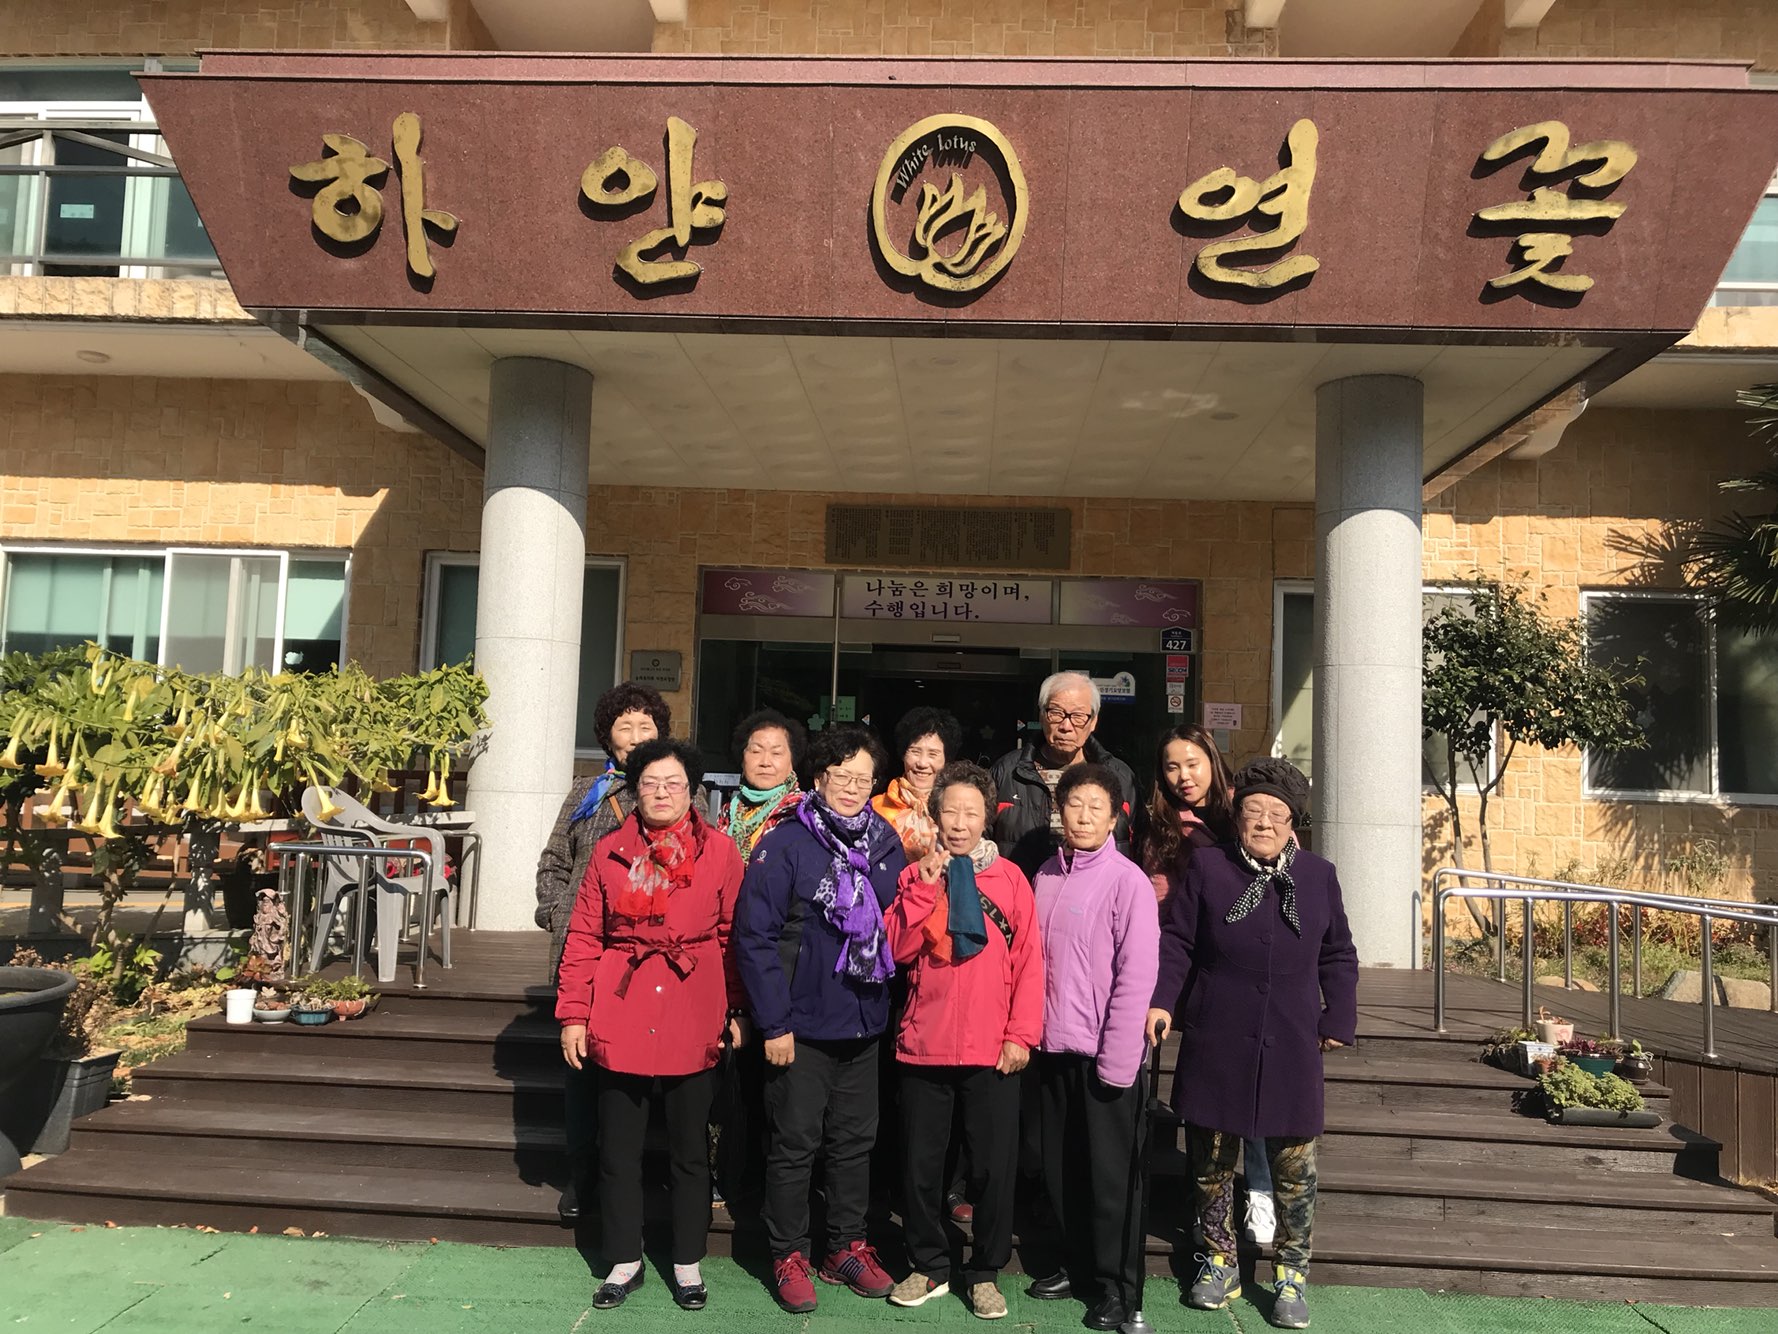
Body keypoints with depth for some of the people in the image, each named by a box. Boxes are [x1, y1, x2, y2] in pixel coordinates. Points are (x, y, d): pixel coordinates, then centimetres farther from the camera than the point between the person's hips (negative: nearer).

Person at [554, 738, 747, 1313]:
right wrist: (573, 1014, 0)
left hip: (695, 1022, -1)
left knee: (689, 1148, 11)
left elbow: (736, 936, 0)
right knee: (618, 1148, 11)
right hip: (620, 1022, 2)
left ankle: (688, 1263, 28)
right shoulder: (611, 851, 3)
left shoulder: (719, 850, -1)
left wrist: (736, 1011, -2)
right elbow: (583, 938, 3)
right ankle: (625, 1261, 29)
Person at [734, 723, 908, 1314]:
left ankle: (848, 1247, 31)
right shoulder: (784, 845, -11)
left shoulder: (886, 844, 4)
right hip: (801, 1025, -5)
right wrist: (773, 1021, -14)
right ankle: (788, 1256, 23)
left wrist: (887, 998, 6)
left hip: (864, 1023, 5)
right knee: (795, 1143, 7)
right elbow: (754, 937, -12)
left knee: (855, 1139, 16)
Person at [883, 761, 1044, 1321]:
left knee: (994, 1168, 6)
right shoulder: (916, 876, 4)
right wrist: (926, 887, -14)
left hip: (992, 1052, -1)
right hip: (924, 1047, 1)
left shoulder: (1009, 877, 0)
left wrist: (1021, 1034, -6)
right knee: (920, 1165, 11)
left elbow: (1028, 960, -1)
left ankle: (986, 1272, 24)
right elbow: (897, 949, -7)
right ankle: (929, 1266, 29)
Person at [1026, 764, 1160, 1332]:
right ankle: (1078, 1266, 33)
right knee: (1061, 1169, 15)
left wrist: (1116, 1060, -15)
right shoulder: (1047, 875, 6)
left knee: (1111, 1176, 6)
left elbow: (1137, 975, -13)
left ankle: (1117, 1287, 22)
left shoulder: (1127, 881, -11)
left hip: (1105, 1055, -5)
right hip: (1054, 1049, 6)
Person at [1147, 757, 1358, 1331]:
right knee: (1211, 1160, 11)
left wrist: (1339, 1020, 9)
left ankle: (1292, 1272, 26)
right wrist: (1161, 1000, -11)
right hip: (1216, 1043, 0)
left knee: (1294, 1165, 7)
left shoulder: (1318, 875, 4)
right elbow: (1175, 942, -1)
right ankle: (1219, 1260, 31)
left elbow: (1338, 956, 12)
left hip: (1290, 1047, 1)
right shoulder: (1207, 868, -2)